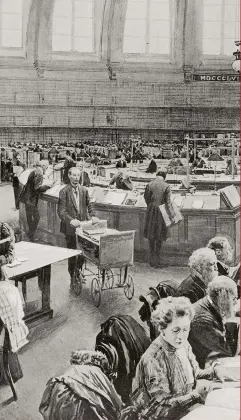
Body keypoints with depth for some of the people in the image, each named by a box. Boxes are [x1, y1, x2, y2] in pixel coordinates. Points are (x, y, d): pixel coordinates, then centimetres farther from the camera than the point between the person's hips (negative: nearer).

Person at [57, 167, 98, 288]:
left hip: (83, 226, 3)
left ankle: (78, 271, 31)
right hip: (70, 228, -3)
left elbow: (89, 206, 8)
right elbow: (61, 211, -12)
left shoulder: (84, 190, 7)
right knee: (72, 254, 4)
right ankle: (72, 278, 18)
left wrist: (92, 216, -11)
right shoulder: (64, 192, -6)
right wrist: (71, 220, -27)